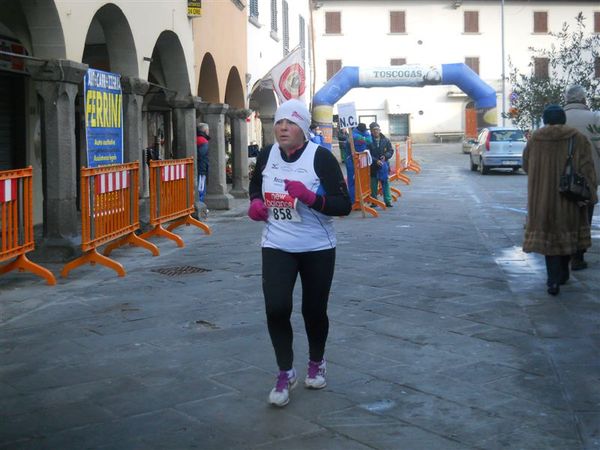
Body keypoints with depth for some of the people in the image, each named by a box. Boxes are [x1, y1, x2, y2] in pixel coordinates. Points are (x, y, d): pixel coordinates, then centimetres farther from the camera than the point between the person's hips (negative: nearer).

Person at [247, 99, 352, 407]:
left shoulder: (321, 157, -14)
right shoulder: (266, 156, 1)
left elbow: (344, 206, -17)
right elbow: (256, 185, 22)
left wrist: (310, 197, -32)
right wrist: (256, 202, 0)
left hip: (317, 248, -2)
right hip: (276, 246, 2)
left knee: (314, 310, 10)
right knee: (276, 308, -12)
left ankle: (317, 363, 39)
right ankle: (285, 373, 8)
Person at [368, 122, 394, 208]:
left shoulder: (385, 140, 3)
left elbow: (391, 151, 9)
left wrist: (385, 156, -10)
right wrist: (376, 161, -18)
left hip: (384, 165, 2)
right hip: (373, 166, -2)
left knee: (386, 183, 4)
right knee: (373, 185, 6)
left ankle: (388, 201, 8)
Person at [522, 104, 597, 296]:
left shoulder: (534, 139, -3)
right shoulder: (578, 138, -6)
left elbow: (526, 166, 8)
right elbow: (586, 169, -10)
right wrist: (589, 195, -7)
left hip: (543, 197, 0)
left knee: (549, 233, 5)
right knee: (567, 231, 19)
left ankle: (554, 281, -6)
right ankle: (563, 273, 31)